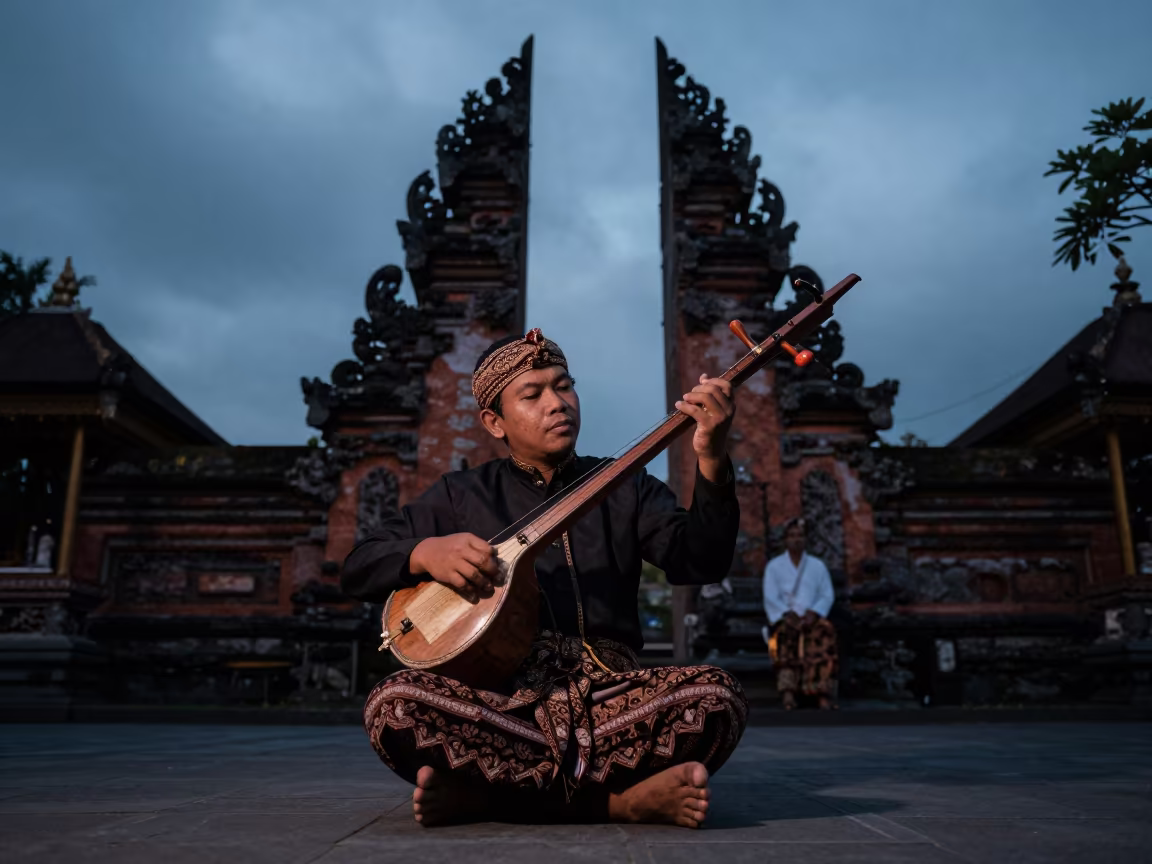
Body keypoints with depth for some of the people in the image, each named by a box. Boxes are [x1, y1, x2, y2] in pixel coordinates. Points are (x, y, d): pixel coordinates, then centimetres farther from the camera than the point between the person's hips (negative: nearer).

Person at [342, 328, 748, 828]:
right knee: (393, 704, -29)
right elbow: (356, 571, 11)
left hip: (607, 697, 1)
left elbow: (702, 563, -2)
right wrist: (425, 553, -11)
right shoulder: (460, 496, 14)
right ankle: (618, 800, -21)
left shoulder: (624, 488, 14)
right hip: (500, 700, 0)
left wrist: (712, 460, -19)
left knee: (716, 695, -27)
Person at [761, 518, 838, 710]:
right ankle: (787, 689, -51)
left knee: (825, 630, -34)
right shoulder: (774, 566, 11)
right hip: (784, 617, -1)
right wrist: (788, 615, -18)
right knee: (787, 631, -38)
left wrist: (813, 613, -13)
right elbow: (770, 598, 1)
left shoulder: (817, 566, 17)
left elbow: (828, 596, 7)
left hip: (811, 617, 2)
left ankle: (824, 692, -42)